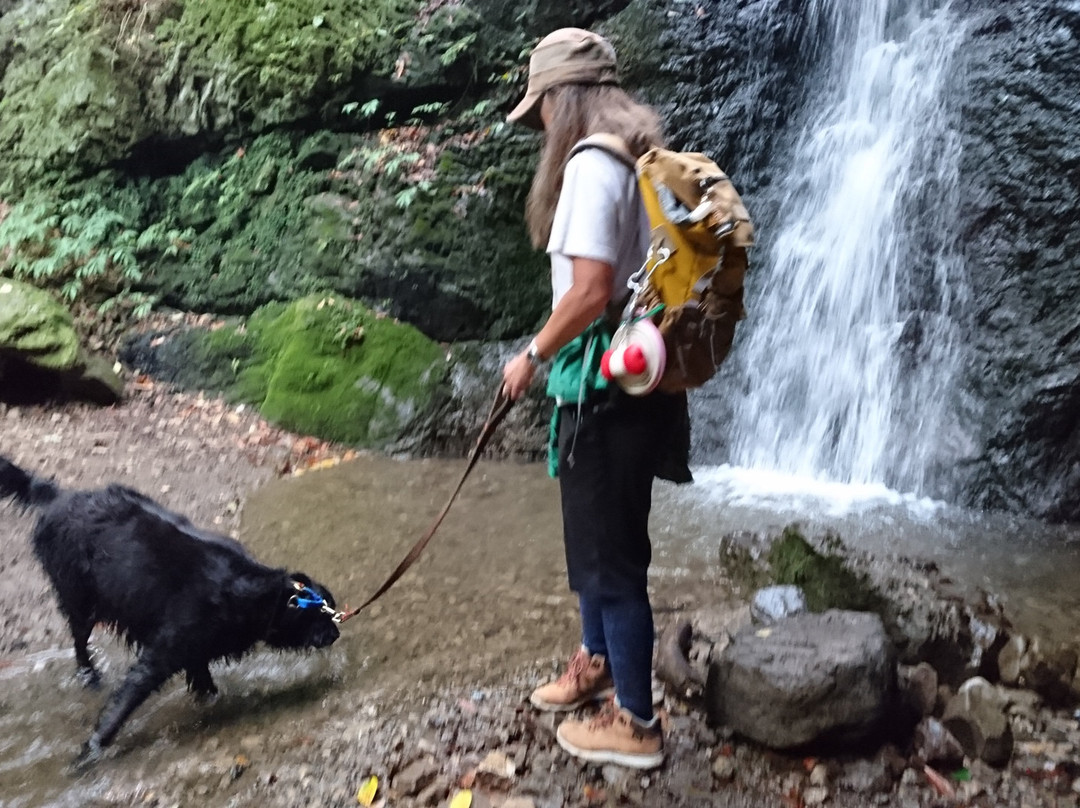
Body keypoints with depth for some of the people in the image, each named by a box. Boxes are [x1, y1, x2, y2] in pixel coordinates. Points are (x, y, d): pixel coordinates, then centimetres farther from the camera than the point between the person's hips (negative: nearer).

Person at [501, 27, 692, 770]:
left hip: (606, 387, -10)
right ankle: (598, 662, 44)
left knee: (609, 555, 1)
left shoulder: (592, 163, -16)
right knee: (596, 537, 24)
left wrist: (531, 356, -9)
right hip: (627, 380, 10)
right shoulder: (636, 159, 14)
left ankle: (636, 724, 15)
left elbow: (590, 291, -24)